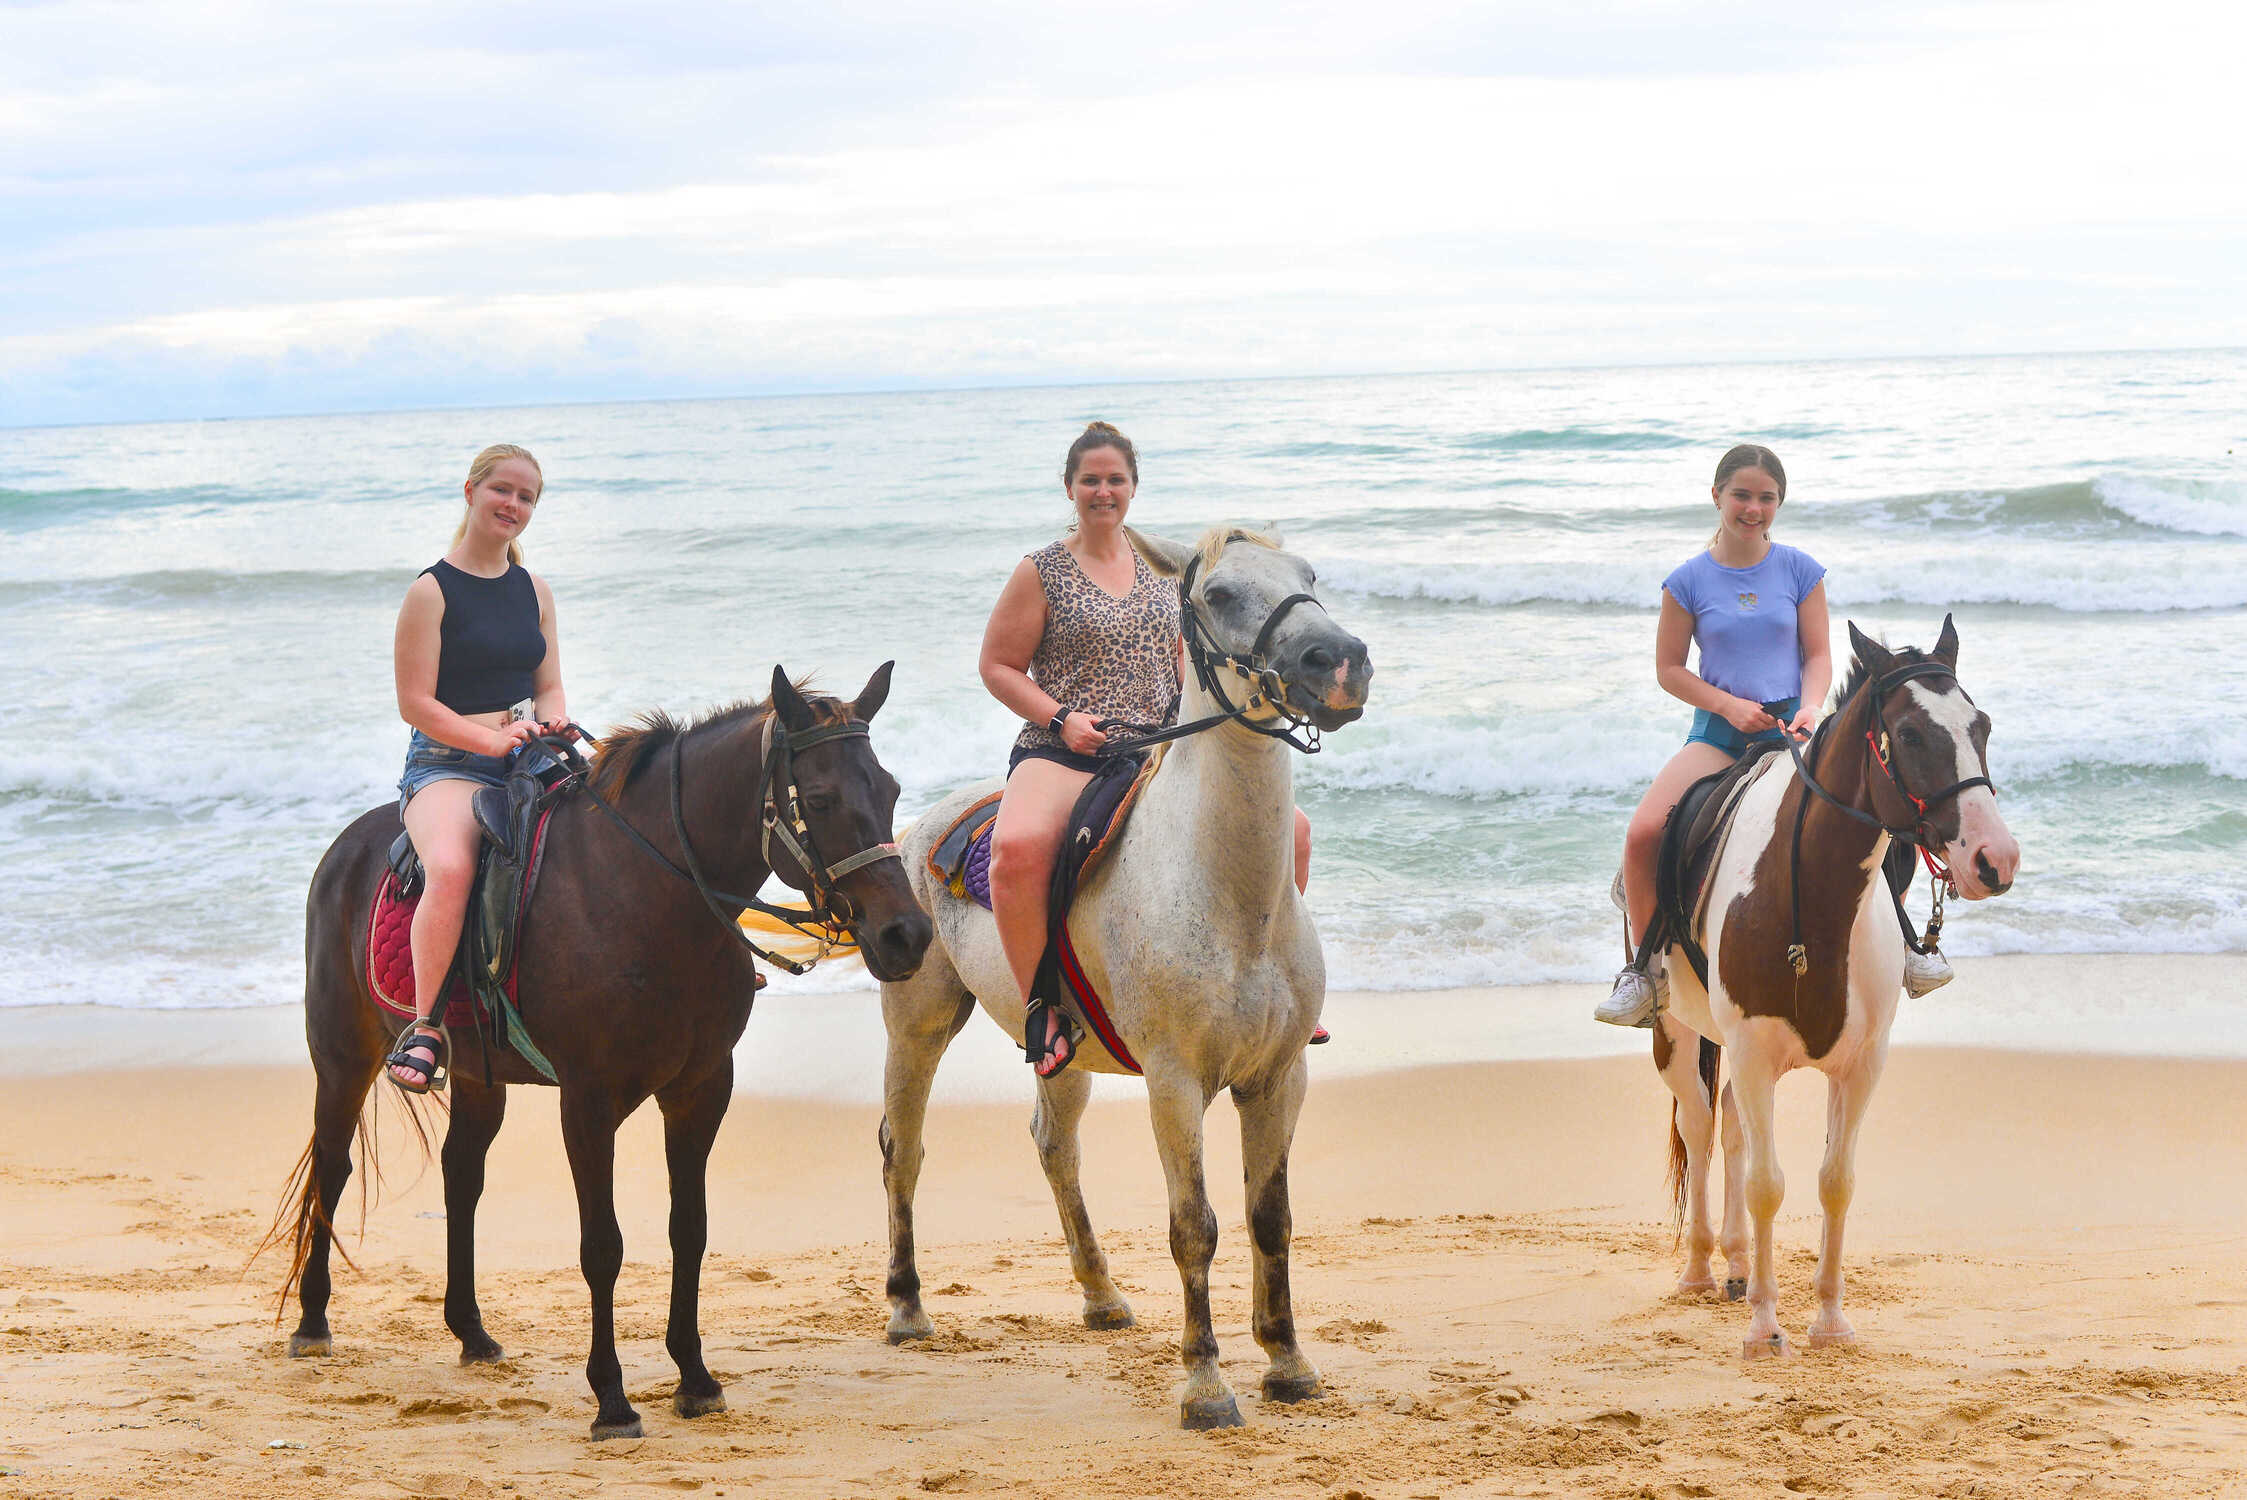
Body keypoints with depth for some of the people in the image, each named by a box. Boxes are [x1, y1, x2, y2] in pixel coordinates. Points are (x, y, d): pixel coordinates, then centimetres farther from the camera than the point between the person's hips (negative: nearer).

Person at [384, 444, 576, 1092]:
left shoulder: (534, 591, 16)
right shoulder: (432, 591, -2)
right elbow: (415, 703, -7)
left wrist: (552, 722, -4)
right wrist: (494, 739, -17)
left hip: (529, 767, 6)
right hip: (446, 767, -6)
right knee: (451, 868, -37)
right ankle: (424, 1026, -29)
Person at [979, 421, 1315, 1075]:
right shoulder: (1042, 571, 1)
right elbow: (997, 666, 2)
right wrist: (1062, 718, -12)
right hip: (1061, 754, -5)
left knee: (1291, 826, -7)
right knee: (1018, 847, -38)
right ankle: (1041, 1010, -24)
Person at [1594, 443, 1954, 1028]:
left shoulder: (1799, 570, 3)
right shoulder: (1689, 580, 0)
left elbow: (1818, 654, 4)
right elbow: (1669, 669, 3)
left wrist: (1810, 707, -16)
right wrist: (1729, 705, -11)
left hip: (1792, 723, 1)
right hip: (1718, 729, -1)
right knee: (1643, 831, -25)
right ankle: (1646, 964, -6)